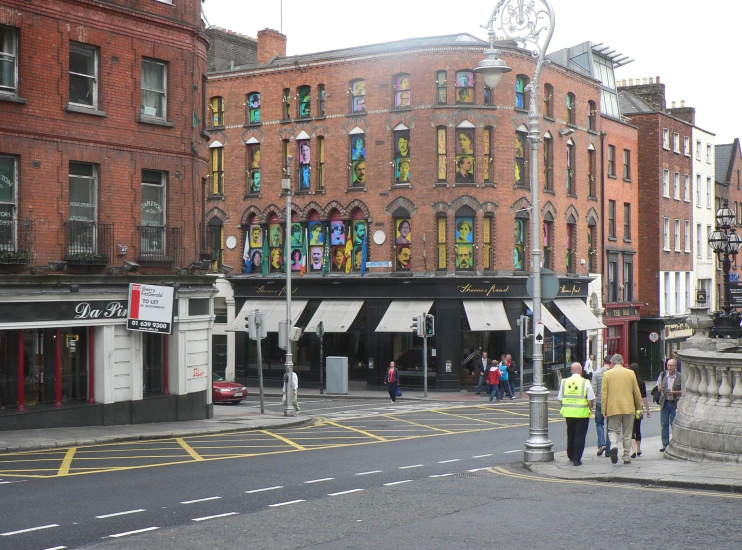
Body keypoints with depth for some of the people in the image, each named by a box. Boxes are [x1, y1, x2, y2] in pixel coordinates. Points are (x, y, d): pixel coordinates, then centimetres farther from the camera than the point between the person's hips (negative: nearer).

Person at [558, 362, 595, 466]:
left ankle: (571, 456, 30)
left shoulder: (564, 382, 2)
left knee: (570, 435, 19)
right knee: (579, 436, 1)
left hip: (568, 413, 4)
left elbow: (560, 399, 6)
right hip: (582, 413, -4)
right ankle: (577, 459, -1)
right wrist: (590, 408, 8)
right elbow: (591, 399, -9)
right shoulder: (585, 383, -9)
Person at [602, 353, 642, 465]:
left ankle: (614, 446, -19)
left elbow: (604, 394, -2)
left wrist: (604, 410, 2)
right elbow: (637, 393, 7)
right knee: (627, 434, 9)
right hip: (629, 408, 1)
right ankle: (626, 457, 10)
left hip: (613, 408, -1)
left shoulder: (607, 374, -1)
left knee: (613, 430, 9)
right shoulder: (630, 373, 4)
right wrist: (639, 407, 18)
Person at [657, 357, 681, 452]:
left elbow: (683, 391, -2)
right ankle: (665, 444, 12)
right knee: (664, 424, 5)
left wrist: (674, 392, -17)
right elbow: (658, 386, 17)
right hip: (664, 402, 3)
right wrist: (659, 388, -6)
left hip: (675, 403, -3)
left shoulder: (680, 377, -4)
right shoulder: (663, 375, 7)